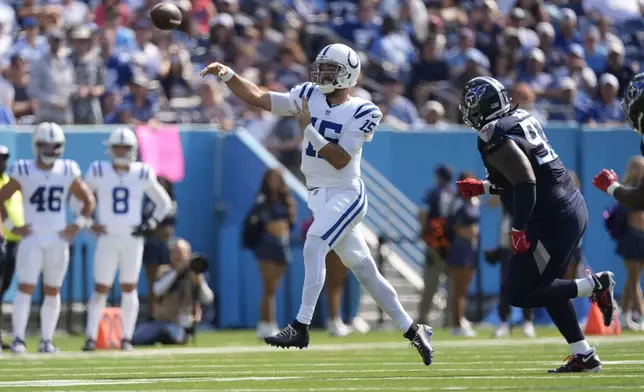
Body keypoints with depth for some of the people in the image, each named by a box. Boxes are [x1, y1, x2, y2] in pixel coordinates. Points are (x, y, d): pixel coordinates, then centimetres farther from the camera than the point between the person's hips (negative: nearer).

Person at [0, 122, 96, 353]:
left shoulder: (67, 172, 2)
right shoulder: (24, 172, -5)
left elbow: (89, 200, 12)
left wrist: (78, 225, 2)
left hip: (58, 239, 3)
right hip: (32, 239, -3)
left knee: (52, 291, 7)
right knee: (26, 288, -12)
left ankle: (46, 340, 14)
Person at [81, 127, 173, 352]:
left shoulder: (142, 174, 1)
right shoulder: (99, 173, -2)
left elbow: (164, 203, 12)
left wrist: (151, 223, -1)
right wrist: (89, 224, -1)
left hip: (132, 239, 1)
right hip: (107, 238, -1)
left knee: (129, 288, 4)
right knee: (101, 288, -3)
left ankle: (127, 338, 10)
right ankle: (91, 337, 1)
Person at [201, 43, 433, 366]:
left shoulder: (362, 112, -12)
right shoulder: (309, 97, 4)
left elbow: (340, 159, -18)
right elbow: (259, 97, -1)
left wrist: (309, 129, -21)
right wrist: (228, 76, -14)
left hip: (346, 195, -6)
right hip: (319, 196, 6)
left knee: (314, 246, -25)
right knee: (363, 269, 11)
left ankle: (301, 327, -27)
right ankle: (412, 329, 21)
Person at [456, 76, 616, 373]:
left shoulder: (495, 138, -16)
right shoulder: (521, 120, 13)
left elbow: (526, 183, -24)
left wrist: (518, 229, -19)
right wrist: (484, 187, 25)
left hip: (552, 220, -10)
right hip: (573, 207, 10)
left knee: (518, 293, -2)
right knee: (545, 286, 20)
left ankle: (595, 286, -8)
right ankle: (584, 356, 19)